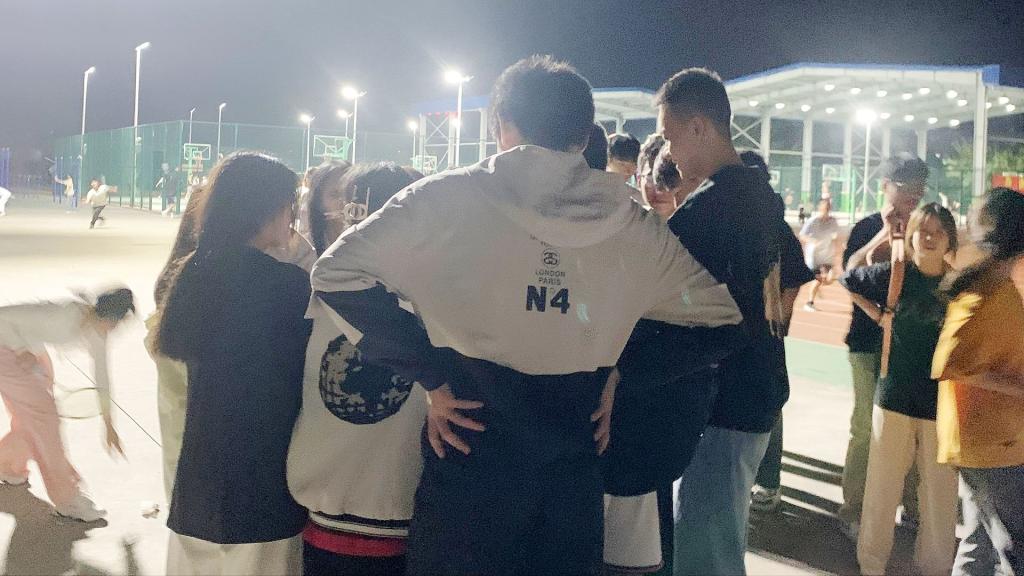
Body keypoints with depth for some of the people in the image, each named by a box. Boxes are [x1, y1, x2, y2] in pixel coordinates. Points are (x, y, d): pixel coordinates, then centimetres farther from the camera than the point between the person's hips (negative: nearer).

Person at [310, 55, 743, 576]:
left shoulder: (450, 199, -6)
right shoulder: (628, 224, 1)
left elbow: (336, 274, -8)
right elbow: (720, 318, 9)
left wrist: (430, 375, -7)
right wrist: (621, 372, 8)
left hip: (468, 468, -2)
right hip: (572, 477, 3)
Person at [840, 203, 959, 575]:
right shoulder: (893, 274, -3)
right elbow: (848, 281, 14)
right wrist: (878, 315, 5)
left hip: (942, 402, 0)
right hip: (894, 397, 0)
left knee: (940, 493, 7)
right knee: (881, 488, 8)